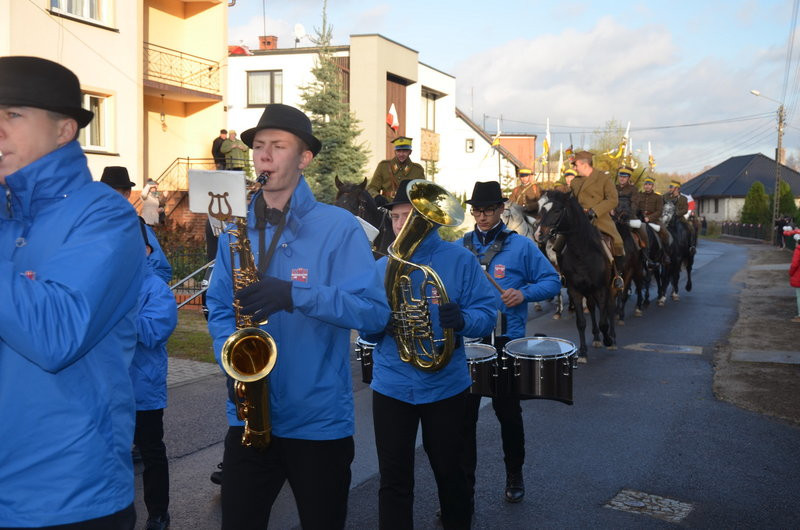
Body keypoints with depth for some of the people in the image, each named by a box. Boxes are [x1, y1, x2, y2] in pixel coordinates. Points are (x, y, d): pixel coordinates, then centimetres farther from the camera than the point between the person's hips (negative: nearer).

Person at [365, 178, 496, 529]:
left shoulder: (459, 259, -5)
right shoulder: (381, 267, 3)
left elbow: (487, 313, -8)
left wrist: (462, 320, -29)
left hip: (445, 385, -1)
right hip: (391, 386, 2)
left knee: (449, 470, 16)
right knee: (393, 480, 5)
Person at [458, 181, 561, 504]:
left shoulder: (521, 247, -1)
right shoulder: (459, 247, 7)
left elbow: (552, 281, -2)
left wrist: (524, 293, -19)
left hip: (506, 340, -2)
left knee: (507, 411, 11)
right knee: (464, 413, 4)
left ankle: (514, 476, 33)